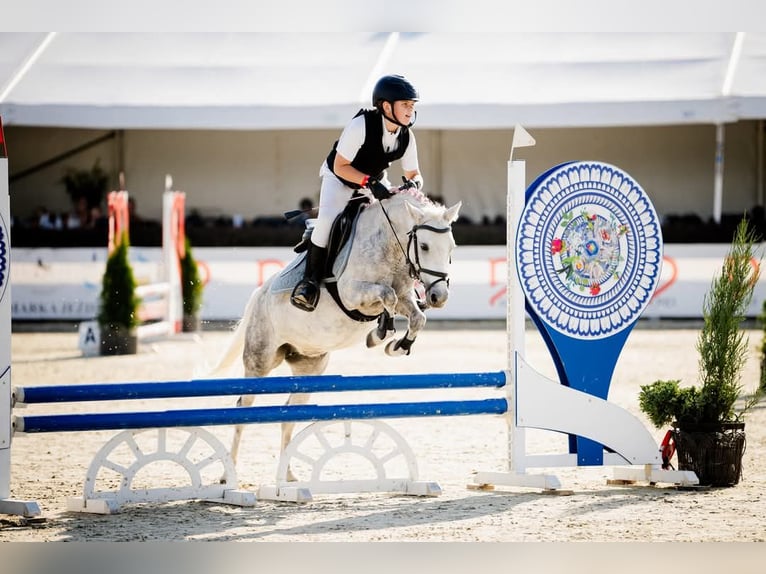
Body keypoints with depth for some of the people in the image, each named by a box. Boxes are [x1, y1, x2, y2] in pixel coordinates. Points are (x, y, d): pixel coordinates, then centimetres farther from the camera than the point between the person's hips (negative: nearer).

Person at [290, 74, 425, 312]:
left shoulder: (406, 137, -15)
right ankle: (311, 279, -17)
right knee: (327, 219, -30)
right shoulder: (361, 125, -32)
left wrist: (412, 184, -29)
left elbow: (413, 174, -4)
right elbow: (340, 166, -28)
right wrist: (369, 182, -40)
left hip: (375, 181, 6)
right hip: (339, 178, -6)